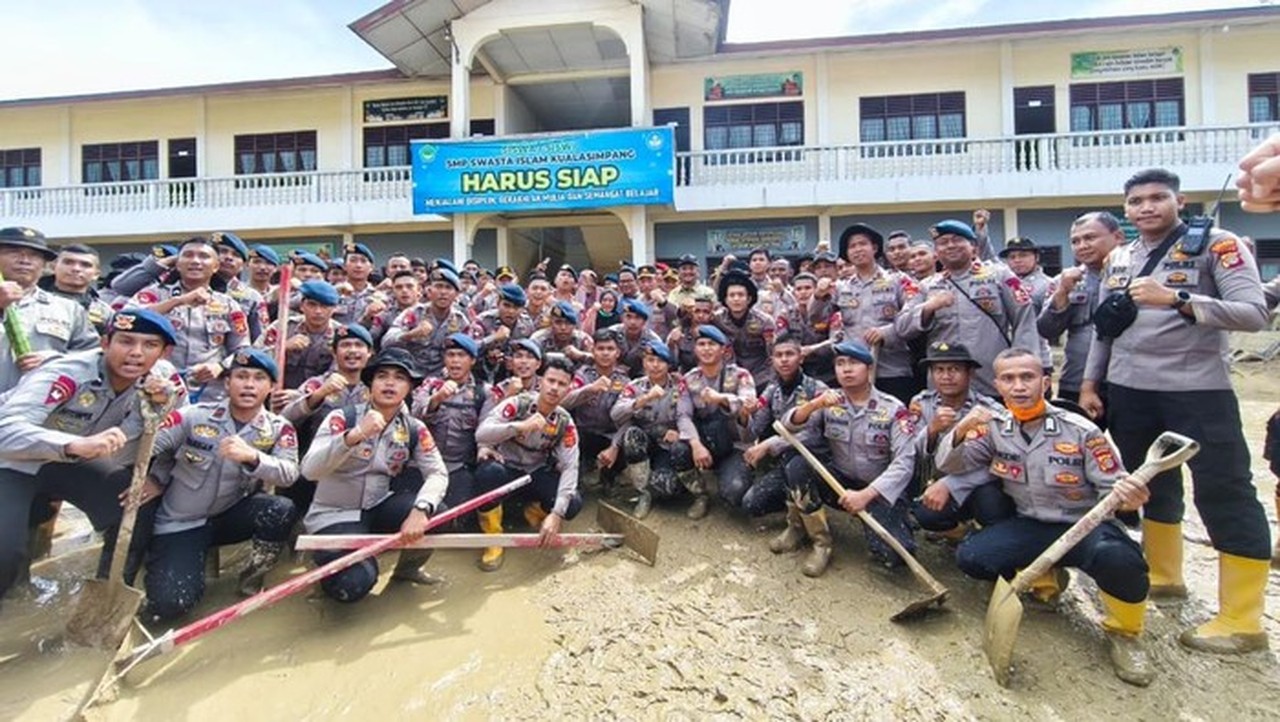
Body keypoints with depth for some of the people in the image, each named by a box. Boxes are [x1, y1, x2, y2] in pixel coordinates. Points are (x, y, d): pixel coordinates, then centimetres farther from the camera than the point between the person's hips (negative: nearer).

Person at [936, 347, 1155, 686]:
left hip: (1084, 527, -3)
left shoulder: (1080, 430, -13)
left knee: (1117, 558, -36)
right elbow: (948, 465, -5)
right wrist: (961, 431, -25)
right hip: (1029, 526, 3)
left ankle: (1123, 633, -2)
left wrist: (1126, 496, -34)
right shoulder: (994, 426, -5)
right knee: (970, 556, -19)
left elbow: (1111, 488, -8)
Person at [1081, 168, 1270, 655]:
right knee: (1151, 484, 15)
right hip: (1129, 391, 5)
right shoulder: (1118, 259, 10)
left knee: (1224, 494, -1)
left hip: (1198, 390, -5)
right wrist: (1090, 383, 10)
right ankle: (1164, 574, 32)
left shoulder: (1216, 245, -5)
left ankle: (1242, 621, 8)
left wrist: (1176, 299, -27)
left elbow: (1255, 314, -14)